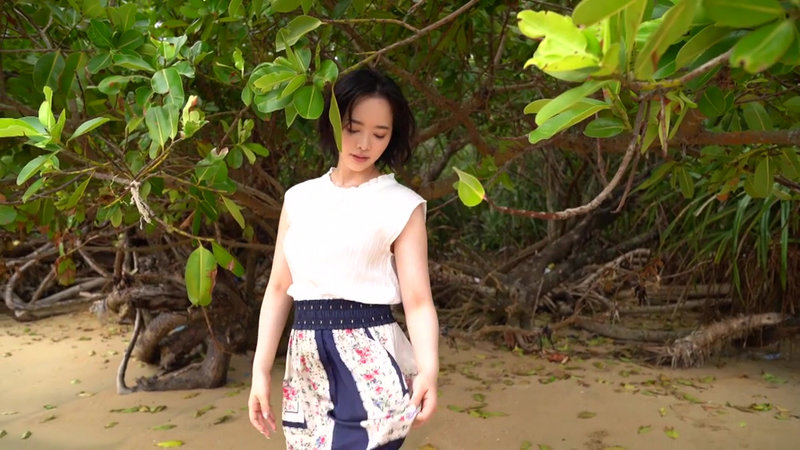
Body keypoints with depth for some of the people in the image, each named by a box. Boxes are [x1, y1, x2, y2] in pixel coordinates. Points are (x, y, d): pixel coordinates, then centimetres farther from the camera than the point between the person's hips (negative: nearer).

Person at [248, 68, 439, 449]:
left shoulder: (402, 206, -3)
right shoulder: (300, 199, 9)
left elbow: (418, 301, -8)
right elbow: (279, 288, 10)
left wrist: (428, 369, -25)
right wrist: (260, 370, 6)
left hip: (369, 363, -4)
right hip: (306, 367, 4)